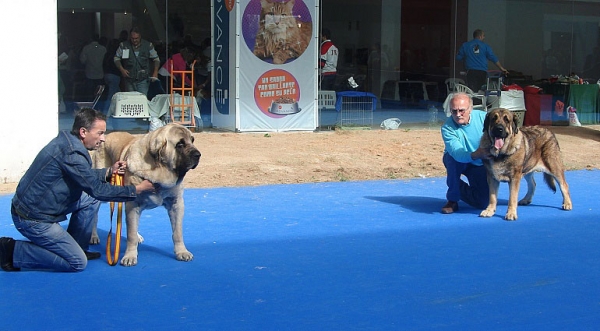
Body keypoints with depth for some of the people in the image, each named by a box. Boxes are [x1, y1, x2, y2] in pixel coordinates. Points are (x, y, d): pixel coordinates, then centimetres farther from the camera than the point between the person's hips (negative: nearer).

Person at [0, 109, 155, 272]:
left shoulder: (66, 141, 3)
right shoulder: (71, 154, -25)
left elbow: (85, 176, 17)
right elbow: (98, 190, -20)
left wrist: (108, 172, 2)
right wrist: (136, 189, -13)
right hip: (32, 219, -10)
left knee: (90, 200, 12)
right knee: (77, 263, -4)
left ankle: (76, 247, 21)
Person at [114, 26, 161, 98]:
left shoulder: (148, 45, 0)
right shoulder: (124, 46, 1)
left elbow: (156, 59, 8)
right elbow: (116, 58, 10)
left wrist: (155, 72, -4)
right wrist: (121, 69, -6)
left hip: (143, 80, -2)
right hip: (129, 80, 2)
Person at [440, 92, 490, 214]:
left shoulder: (482, 117, -18)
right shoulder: (447, 127, -27)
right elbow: (457, 154, -40)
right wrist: (476, 155, -59)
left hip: (481, 164, 2)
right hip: (456, 163, -2)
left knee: (482, 202, -11)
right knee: (453, 158, -38)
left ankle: (460, 188, 24)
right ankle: (452, 199, -17)